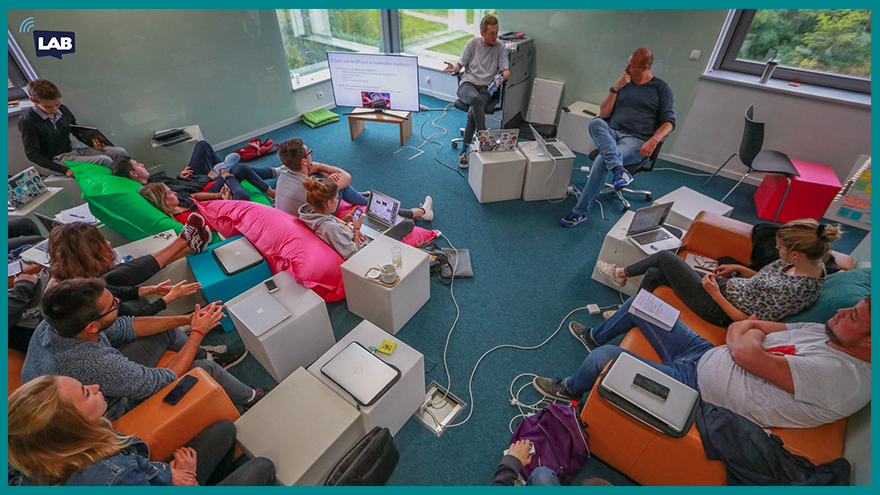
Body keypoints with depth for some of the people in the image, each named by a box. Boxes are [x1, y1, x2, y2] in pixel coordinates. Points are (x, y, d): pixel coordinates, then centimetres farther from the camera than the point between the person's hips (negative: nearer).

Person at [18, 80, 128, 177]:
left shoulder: (63, 110, 2)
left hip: (73, 150, 6)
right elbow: (32, 154, -13)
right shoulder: (26, 121, -12)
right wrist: (64, 170, -25)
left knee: (120, 152, -14)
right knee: (104, 160, -30)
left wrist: (94, 144, -8)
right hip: (56, 160, -6)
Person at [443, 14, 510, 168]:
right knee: (476, 99, -39)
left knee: (472, 113, -32)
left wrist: (502, 77, -19)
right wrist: (454, 68, -13)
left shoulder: (501, 47, 8)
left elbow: (506, 71, 6)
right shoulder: (473, 43, 9)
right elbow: (460, 64, 12)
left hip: (486, 87, 0)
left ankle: (464, 151, -25)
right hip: (467, 83, 0)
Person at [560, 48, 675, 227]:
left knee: (602, 160, -33)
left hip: (636, 140, -4)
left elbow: (669, 121, 2)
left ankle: (581, 211, -26)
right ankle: (619, 170, -45)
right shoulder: (623, 83, 18)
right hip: (611, 134, 4)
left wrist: (654, 140, -17)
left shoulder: (662, 89, 8)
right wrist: (615, 88, -2)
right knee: (595, 122, -31)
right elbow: (603, 114, 10)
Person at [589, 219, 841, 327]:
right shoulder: (809, 263, -3)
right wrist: (739, 269, 4)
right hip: (727, 286, 9)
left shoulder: (795, 291, -29)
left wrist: (716, 293, -21)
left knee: (665, 256, -7)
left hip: (719, 308, -9)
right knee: (654, 273, 6)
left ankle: (622, 273, 20)